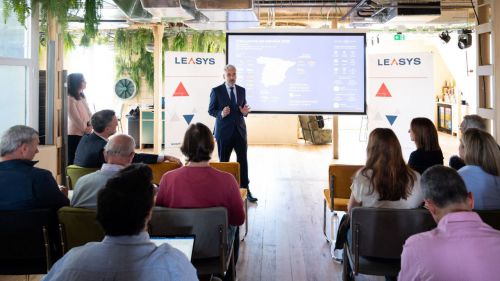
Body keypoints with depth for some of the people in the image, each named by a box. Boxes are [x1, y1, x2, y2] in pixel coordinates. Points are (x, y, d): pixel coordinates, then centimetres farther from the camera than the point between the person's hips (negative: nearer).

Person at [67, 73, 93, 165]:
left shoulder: (82, 96, 15)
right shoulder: (69, 98, -13)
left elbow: (88, 112, 12)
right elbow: (75, 117, -15)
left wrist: (90, 125, -4)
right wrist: (84, 129, -8)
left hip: (84, 134, 8)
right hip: (74, 134, -8)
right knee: (72, 161, -2)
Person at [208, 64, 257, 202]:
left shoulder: (241, 90, 8)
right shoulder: (216, 91, -4)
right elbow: (211, 110, -1)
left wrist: (245, 112, -8)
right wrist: (221, 113, -21)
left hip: (240, 130, 3)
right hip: (224, 131, -3)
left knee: (243, 160, 2)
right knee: (223, 161, 7)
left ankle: (245, 189, 8)